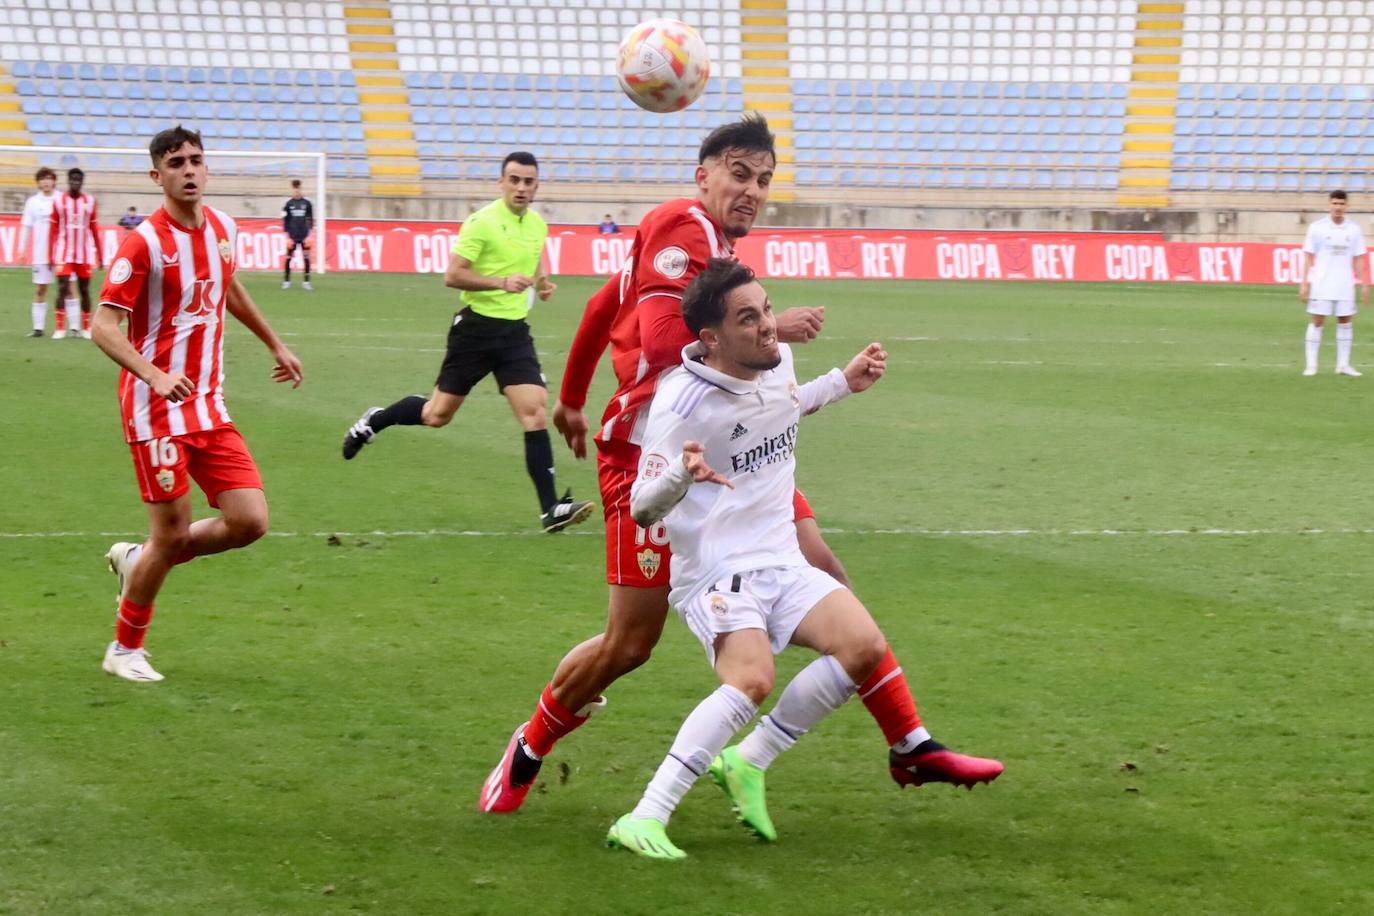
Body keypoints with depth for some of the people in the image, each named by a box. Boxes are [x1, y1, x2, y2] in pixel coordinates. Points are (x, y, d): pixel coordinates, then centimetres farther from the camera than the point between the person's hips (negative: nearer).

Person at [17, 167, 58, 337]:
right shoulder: (33, 202, 5)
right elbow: (26, 227, 7)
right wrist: (22, 250, 2)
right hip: (40, 253, 1)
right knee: (40, 290, 3)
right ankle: (38, 327, 6)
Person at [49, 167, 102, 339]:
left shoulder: (89, 201, 6)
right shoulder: (59, 201, 1)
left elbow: (94, 229, 10)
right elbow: (53, 230, 3)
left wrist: (99, 255, 8)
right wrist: (50, 255, -2)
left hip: (85, 254, 2)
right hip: (64, 252, -2)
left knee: (84, 290, 6)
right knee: (63, 289, -9)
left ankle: (86, 328, 15)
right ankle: (60, 328, -7)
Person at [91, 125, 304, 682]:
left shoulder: (222, 228, 6)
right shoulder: (144, 243, -15)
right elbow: (104, 326, -18)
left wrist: (275, 346, 35)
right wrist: (155, 376, -32)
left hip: (210, 406, 7)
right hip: (158, 408, -6)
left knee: (249, 522, -2)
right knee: (172, 532, -4)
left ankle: (137, 561, 21)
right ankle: (125, 650, 17)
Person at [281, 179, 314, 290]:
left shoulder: (306, 203, 4)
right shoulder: (288, 203, 2)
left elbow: (310, 219, 7)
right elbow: (285, 220, 4)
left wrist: (310, 232, 0)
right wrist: (286, 234, -2)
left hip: (304, 235, 1)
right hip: (292, 234, -1)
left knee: (306, 258, -1)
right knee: (289, 257, 1)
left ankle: (306, 282, 4)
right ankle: (286, 281, 9)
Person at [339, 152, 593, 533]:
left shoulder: (538, 225, 10)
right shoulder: (482, 222, -12)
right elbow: (453, 275, -17)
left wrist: (539, 284, 7)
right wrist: (501, 282, -28)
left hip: (515, 331, 5)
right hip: (477, 326, -5)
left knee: (535, 412, -11)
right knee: (437, 414, 5)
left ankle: (551, 509, -12)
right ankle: (375, 420, 34)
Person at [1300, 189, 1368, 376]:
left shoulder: (1354, 230, 5)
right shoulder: (1317, 228, -2)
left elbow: (1358, 259, 9)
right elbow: (1308, 257, 0)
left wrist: (1362, 284, 3)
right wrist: (1304, 283, -6)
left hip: (1345, 285, 3)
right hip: (1321, 284, -3)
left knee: (1346, 322, 4)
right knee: (1317, 321, -3)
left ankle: (1343, 364, 12)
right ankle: (1311, 365, 2)